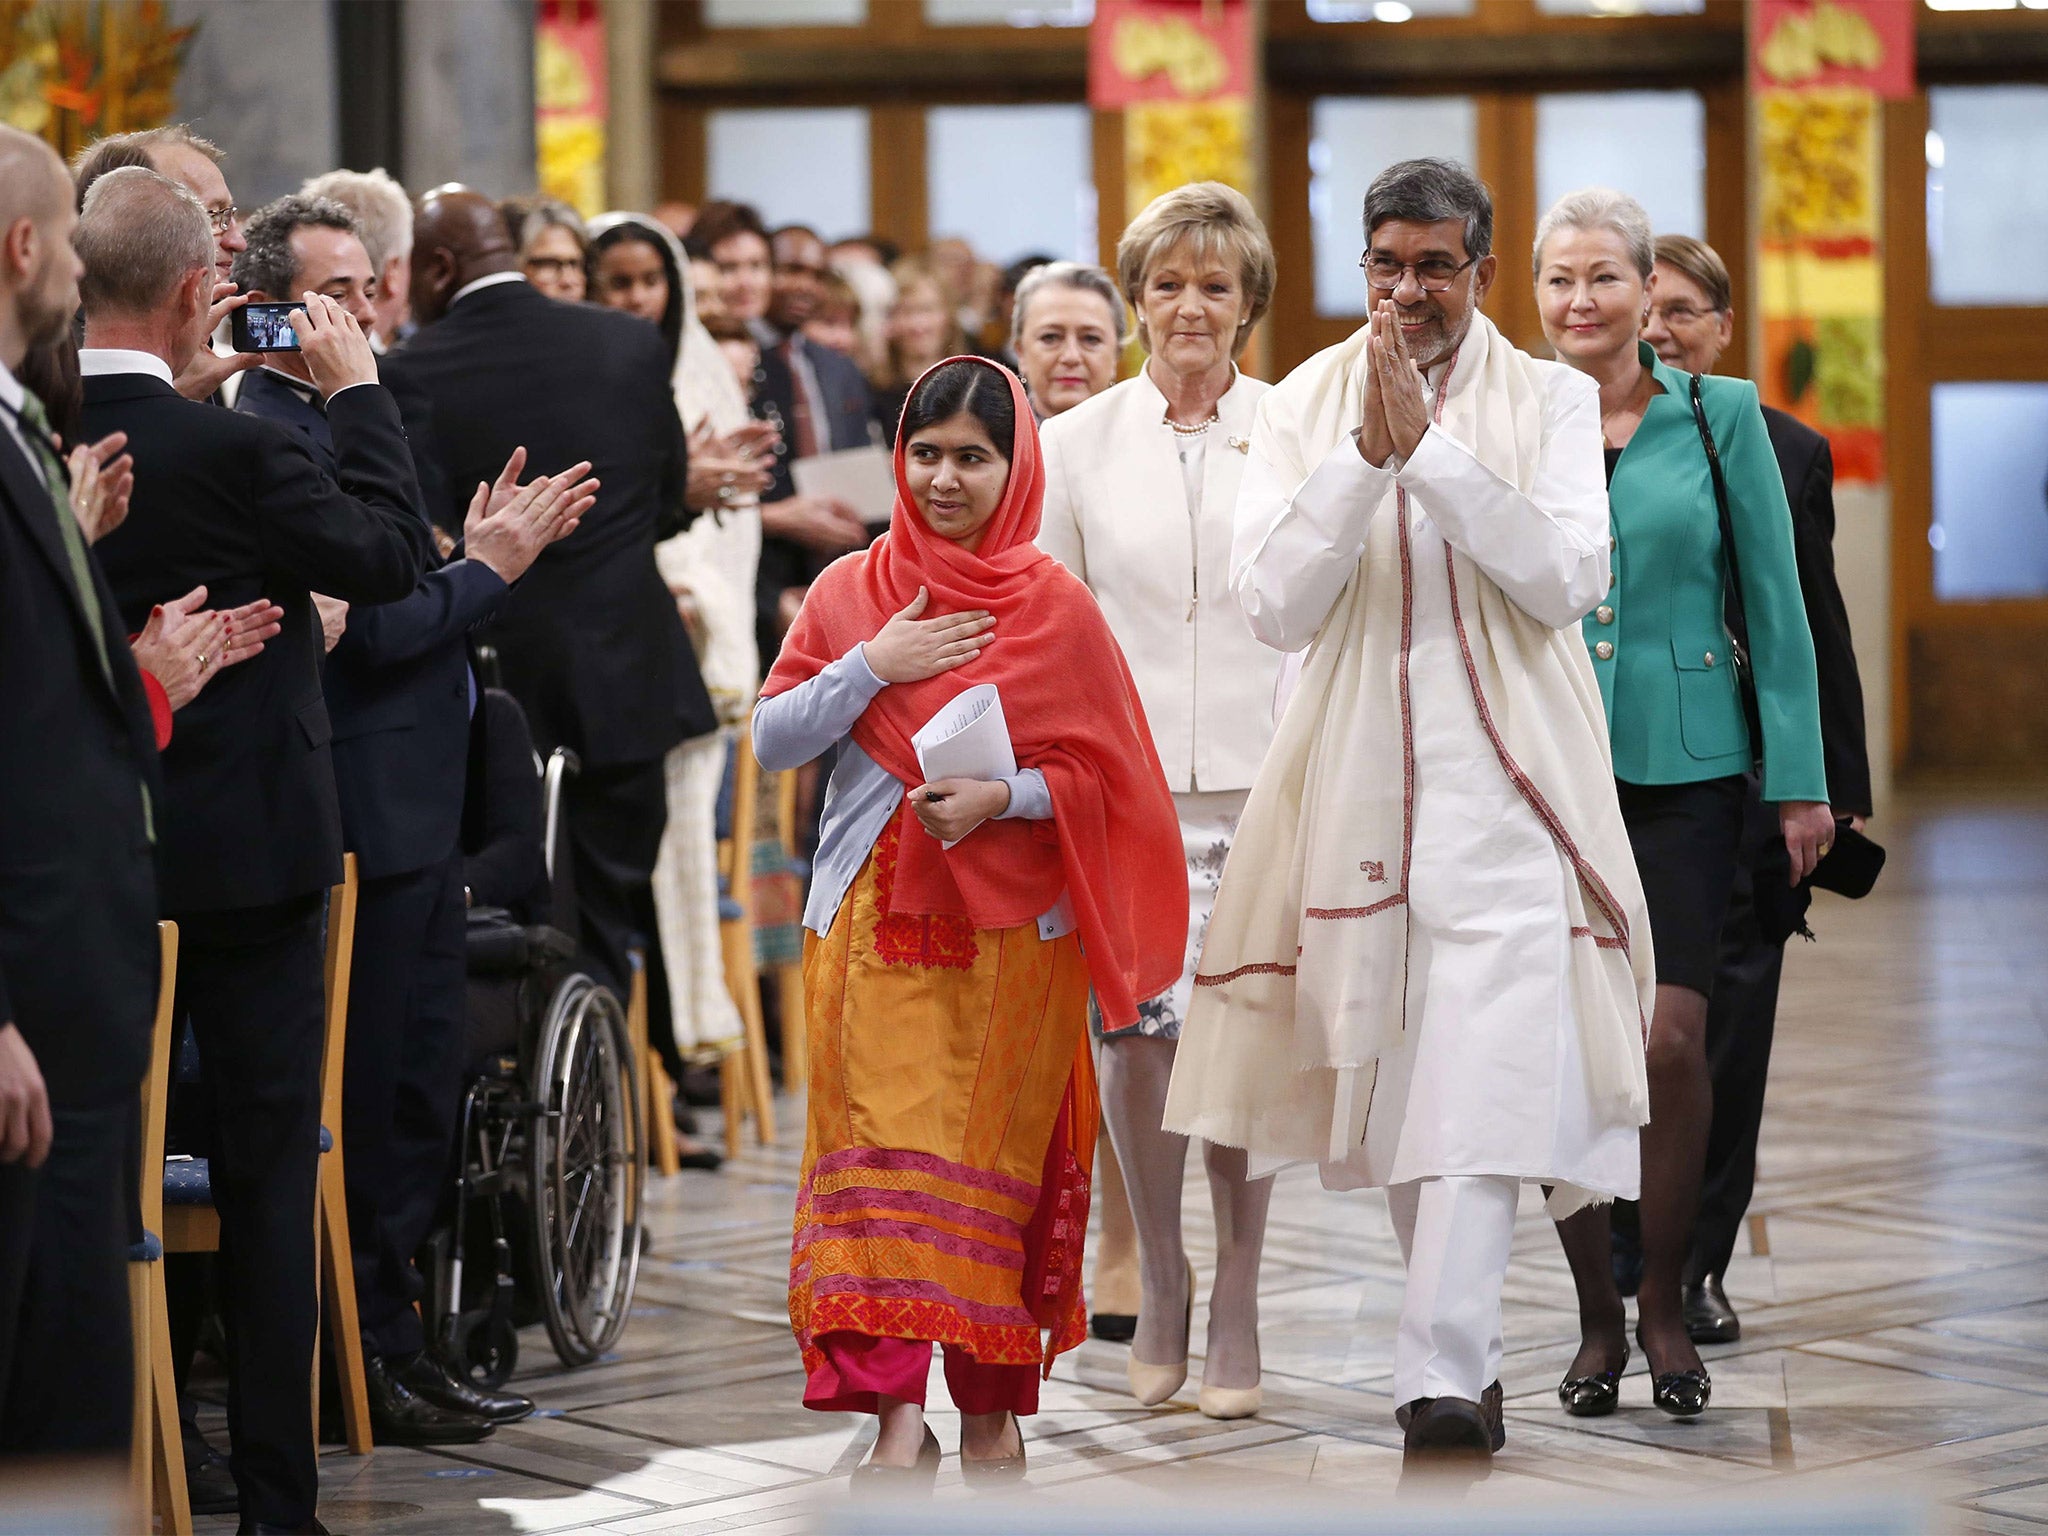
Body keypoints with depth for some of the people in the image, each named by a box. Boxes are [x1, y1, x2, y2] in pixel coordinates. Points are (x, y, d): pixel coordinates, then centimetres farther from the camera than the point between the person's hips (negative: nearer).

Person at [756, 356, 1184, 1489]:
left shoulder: (1055, 608, 1)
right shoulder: (851, 591, 7)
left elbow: (1102, 775, 1)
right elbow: (771, 741, 2)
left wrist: (1004, 796, -16)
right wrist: (871, 665, -10)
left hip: (1008, 926, -1)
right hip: (873, 919, 1)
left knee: (995, 1157, 3)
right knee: (880, 1150, -7)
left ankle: (991, 1408, 14)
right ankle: (897, 1412, -11)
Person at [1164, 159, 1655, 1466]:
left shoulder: (1550, 401, 4)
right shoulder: (1304, 407, 7)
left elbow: (1567, 577, -10)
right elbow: (1276, 603, -3)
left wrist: (1432, 447, -15)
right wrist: (1368, 454, -14)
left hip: (1505, 782, -3)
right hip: (1359, 778, 3)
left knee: (1484, 1081, -15)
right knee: (1387, 1081, 10)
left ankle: (1444, 1383, -19)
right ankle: (1471, 1353, 25)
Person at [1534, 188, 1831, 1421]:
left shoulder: (1721, 416, 2)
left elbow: (1776, 603, 3)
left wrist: (1802, 778, -1)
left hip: (1688, 766, -1)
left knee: (1674, 1036, -9)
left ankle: (1667, 1304, 8)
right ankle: (1596, 1314, 13)